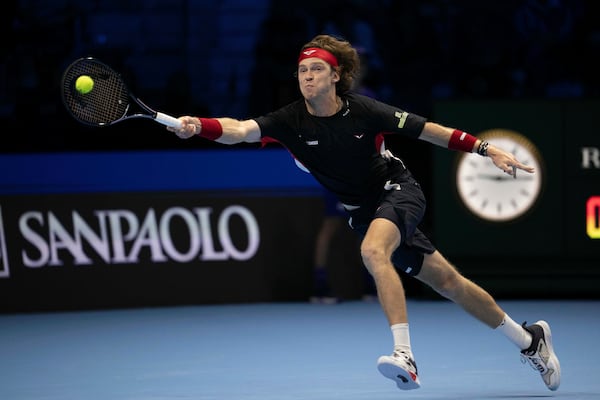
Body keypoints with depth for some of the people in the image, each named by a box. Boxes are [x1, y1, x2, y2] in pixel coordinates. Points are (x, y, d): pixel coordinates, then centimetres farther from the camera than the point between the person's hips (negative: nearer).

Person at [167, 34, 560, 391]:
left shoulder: (363, 110, -19)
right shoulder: (291, 121, -15)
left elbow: (428, 130, -11)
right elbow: (240, 129, -31)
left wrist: (488, 149, -14)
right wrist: (198, 126, -51)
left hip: (399, 190, -4)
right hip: (364, 211, 4)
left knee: (373, 250, -34)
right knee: (446, 281, 10)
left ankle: (405, 355, -38)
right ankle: (529, 339, 27)